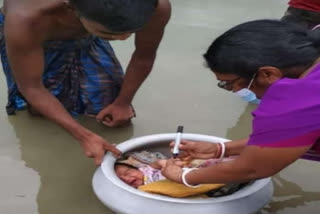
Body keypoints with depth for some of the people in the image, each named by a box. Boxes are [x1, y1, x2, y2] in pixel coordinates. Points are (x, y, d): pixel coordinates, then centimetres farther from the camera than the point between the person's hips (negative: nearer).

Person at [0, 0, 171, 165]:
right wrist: (84, 136, -37)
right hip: (32, 30, -2)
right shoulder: (25, 18, -45)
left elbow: (144, 56, -15)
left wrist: (123, 103, -7)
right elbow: (31, 88, -31)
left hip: (86, 39, 2)